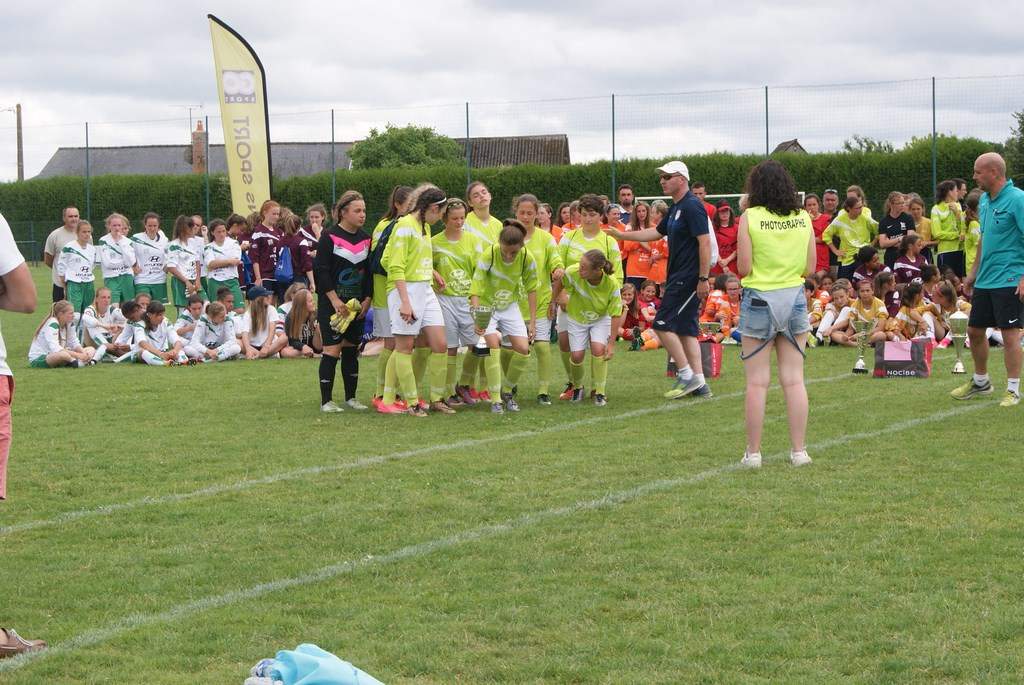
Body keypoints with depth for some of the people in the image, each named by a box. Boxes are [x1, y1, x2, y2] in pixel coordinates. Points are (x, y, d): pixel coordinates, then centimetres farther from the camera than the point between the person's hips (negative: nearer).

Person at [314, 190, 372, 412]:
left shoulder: (366, 238, 9)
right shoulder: (329, 237, -8)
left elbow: (370, 272, 12)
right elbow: (321, 271, -11)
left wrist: (367, 300, 1)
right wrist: (335, 300, -16)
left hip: (357, 304, 6)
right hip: (332, 304, -6)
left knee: (352, 349, 9)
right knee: (332, 350, -8)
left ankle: (351, 397, 17)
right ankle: (326, 400, -4)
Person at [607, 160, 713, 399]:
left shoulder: (692, 206, -14)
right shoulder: (676, 208, 17)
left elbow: (705, 241, -20)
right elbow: (657, 232, 28)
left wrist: (703, 279, -24)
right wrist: (622, 236, 26)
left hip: (688, 278, -10)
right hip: (678, 278, 10)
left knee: (663, 324, -10)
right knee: (685, 328, 9)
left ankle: (686, 375, -6)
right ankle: (699, 384, 9)